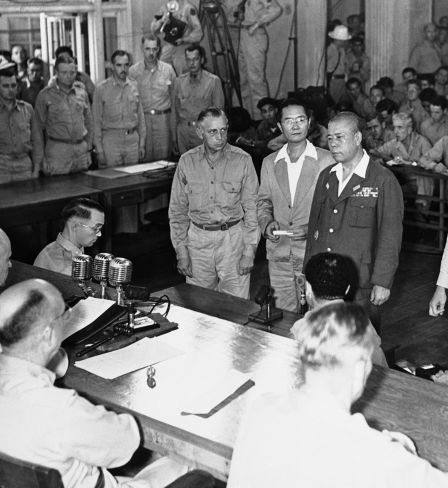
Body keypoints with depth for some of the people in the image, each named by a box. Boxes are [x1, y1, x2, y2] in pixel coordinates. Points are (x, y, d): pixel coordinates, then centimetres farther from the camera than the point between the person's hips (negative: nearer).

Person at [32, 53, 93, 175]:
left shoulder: (81, 91, 8)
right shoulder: (45, 95, -3)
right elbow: (37, 128, -1)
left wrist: (88, 149, 11)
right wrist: (40, 159, -4)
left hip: (81, 148, 4)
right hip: (57, 150, -4)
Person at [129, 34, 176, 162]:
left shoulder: (168, 69, 5)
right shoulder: (133, 71, 2)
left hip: (163, 118, 1)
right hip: (142, 118, 0)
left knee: (163, 159, 0)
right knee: (143, 160, -1)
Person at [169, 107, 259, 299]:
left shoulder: (242, 160, -3)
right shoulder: (187, 161, 2)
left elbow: (252, 208, -1)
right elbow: (177, 210, 7)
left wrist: (249, 251, -6)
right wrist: (181, 252, 2)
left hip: (233, 239, -2)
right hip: (198, 238, 2)